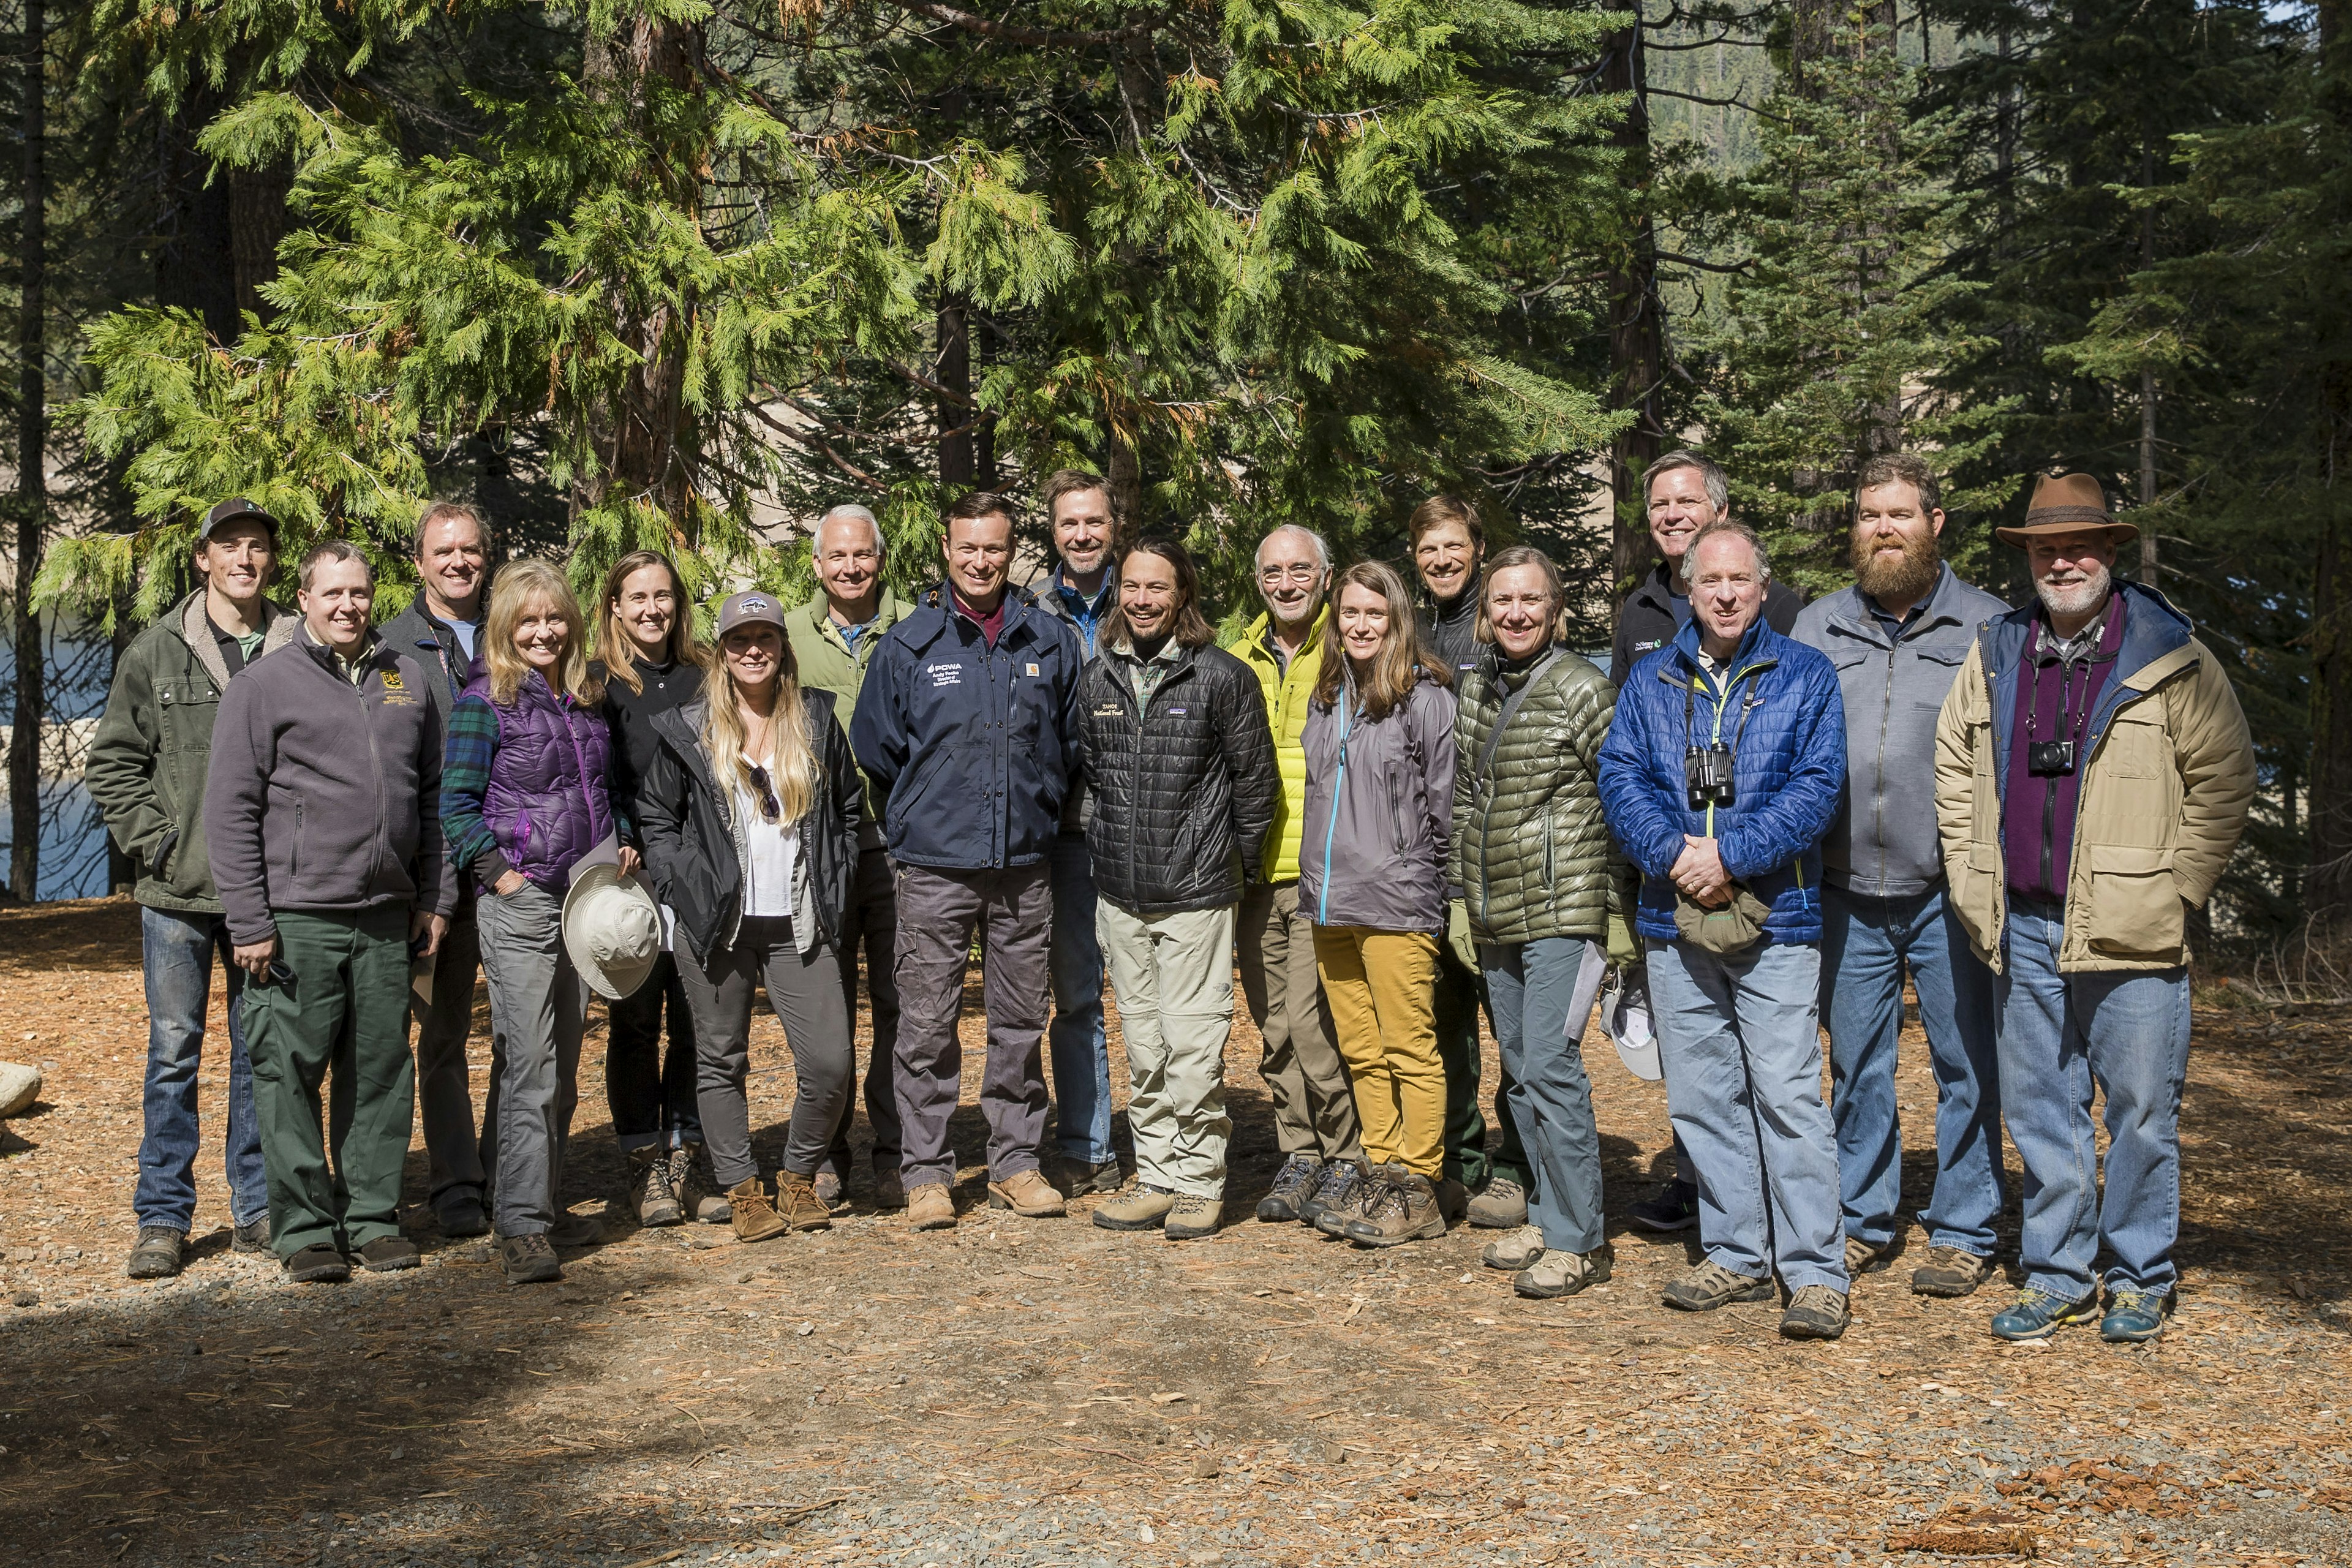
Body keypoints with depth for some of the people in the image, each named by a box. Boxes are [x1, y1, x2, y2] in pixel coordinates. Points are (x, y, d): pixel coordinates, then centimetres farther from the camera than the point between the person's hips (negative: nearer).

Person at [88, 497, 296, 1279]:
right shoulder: (156, 652, 3)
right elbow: (112, 763, 6)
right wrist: (156, 843, -5)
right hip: (178, 892, -1)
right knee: (174, 1052, 4)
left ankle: (258, 1210, 19)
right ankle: (163, 1217, 12)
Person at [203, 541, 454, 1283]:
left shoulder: (406, 677, 13)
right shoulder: (264, 684, -1)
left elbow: (432, 795, 18)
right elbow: (231, 810, -3)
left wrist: (436, 896, 12)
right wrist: (248, 921, -9)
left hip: (387, 916, 4)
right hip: (298, 916, -4)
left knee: (382, 1071, 8)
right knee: (291, 1071, -1)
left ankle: (374, 1216, 18)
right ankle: (305, 1227, 8)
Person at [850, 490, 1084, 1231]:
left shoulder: (1052, 642, 6)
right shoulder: (907, 644, 1)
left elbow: (1073, 743, 16)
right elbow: (874, 749, 8)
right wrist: (923, 815, 11)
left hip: (1025, 865, 2)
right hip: (934, 868, -2)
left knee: (1021, 1023, 9)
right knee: (927, 1025, 0)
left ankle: (1016, 1162, 20)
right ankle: (926, 1173, 9)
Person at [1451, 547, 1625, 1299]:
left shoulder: (1582, 689, -9)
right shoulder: (1473, 688, 11)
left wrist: (1624, 910, -9)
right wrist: (1462, 893, 19)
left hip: (1565, 912, -7)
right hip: (1496, 919, 7)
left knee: (1551, 1067, -9)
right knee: (1521, 1071, 12)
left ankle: (1579, 1238, 1)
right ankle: (1549, 1215, 24)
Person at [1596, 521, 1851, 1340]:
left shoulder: (1805, 676, 4)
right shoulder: (1649, 681, 12)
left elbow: (1817, 784, -6)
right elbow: (1620, 775, 3)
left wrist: (1731, 854, -16)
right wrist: (1673, 851, -14)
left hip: (1775, 919, -3)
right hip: (1674, 922, 4)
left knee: (1788, 1094, -8)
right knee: (1701, 1097, 9)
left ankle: (1816, 1272, -1)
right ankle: (1736, 1256, 21)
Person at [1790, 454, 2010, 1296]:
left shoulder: (1987, 626, 2)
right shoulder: (1816, 627, 11)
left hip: (1950, 890, -3)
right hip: (1848, 890, 3)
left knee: (1966, 1065, 3)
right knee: (1855, 1065, 11)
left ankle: (1963, 1231, 15)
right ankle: (1862, 1221, 23)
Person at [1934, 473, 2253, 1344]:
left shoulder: (2171, 659, -3)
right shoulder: (1994, 655, 10)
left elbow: (2223, 779, -2)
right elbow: (1953, 765, 19)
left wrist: (2178, 889, -5)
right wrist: (1969, 877, 12)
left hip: (2130, 935, -4)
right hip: (2024, 930, 4)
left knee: (2142, 1113, 3)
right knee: (2040, 1110, 10)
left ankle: (2140, 1280, 18)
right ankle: (2056, 1278, 22)